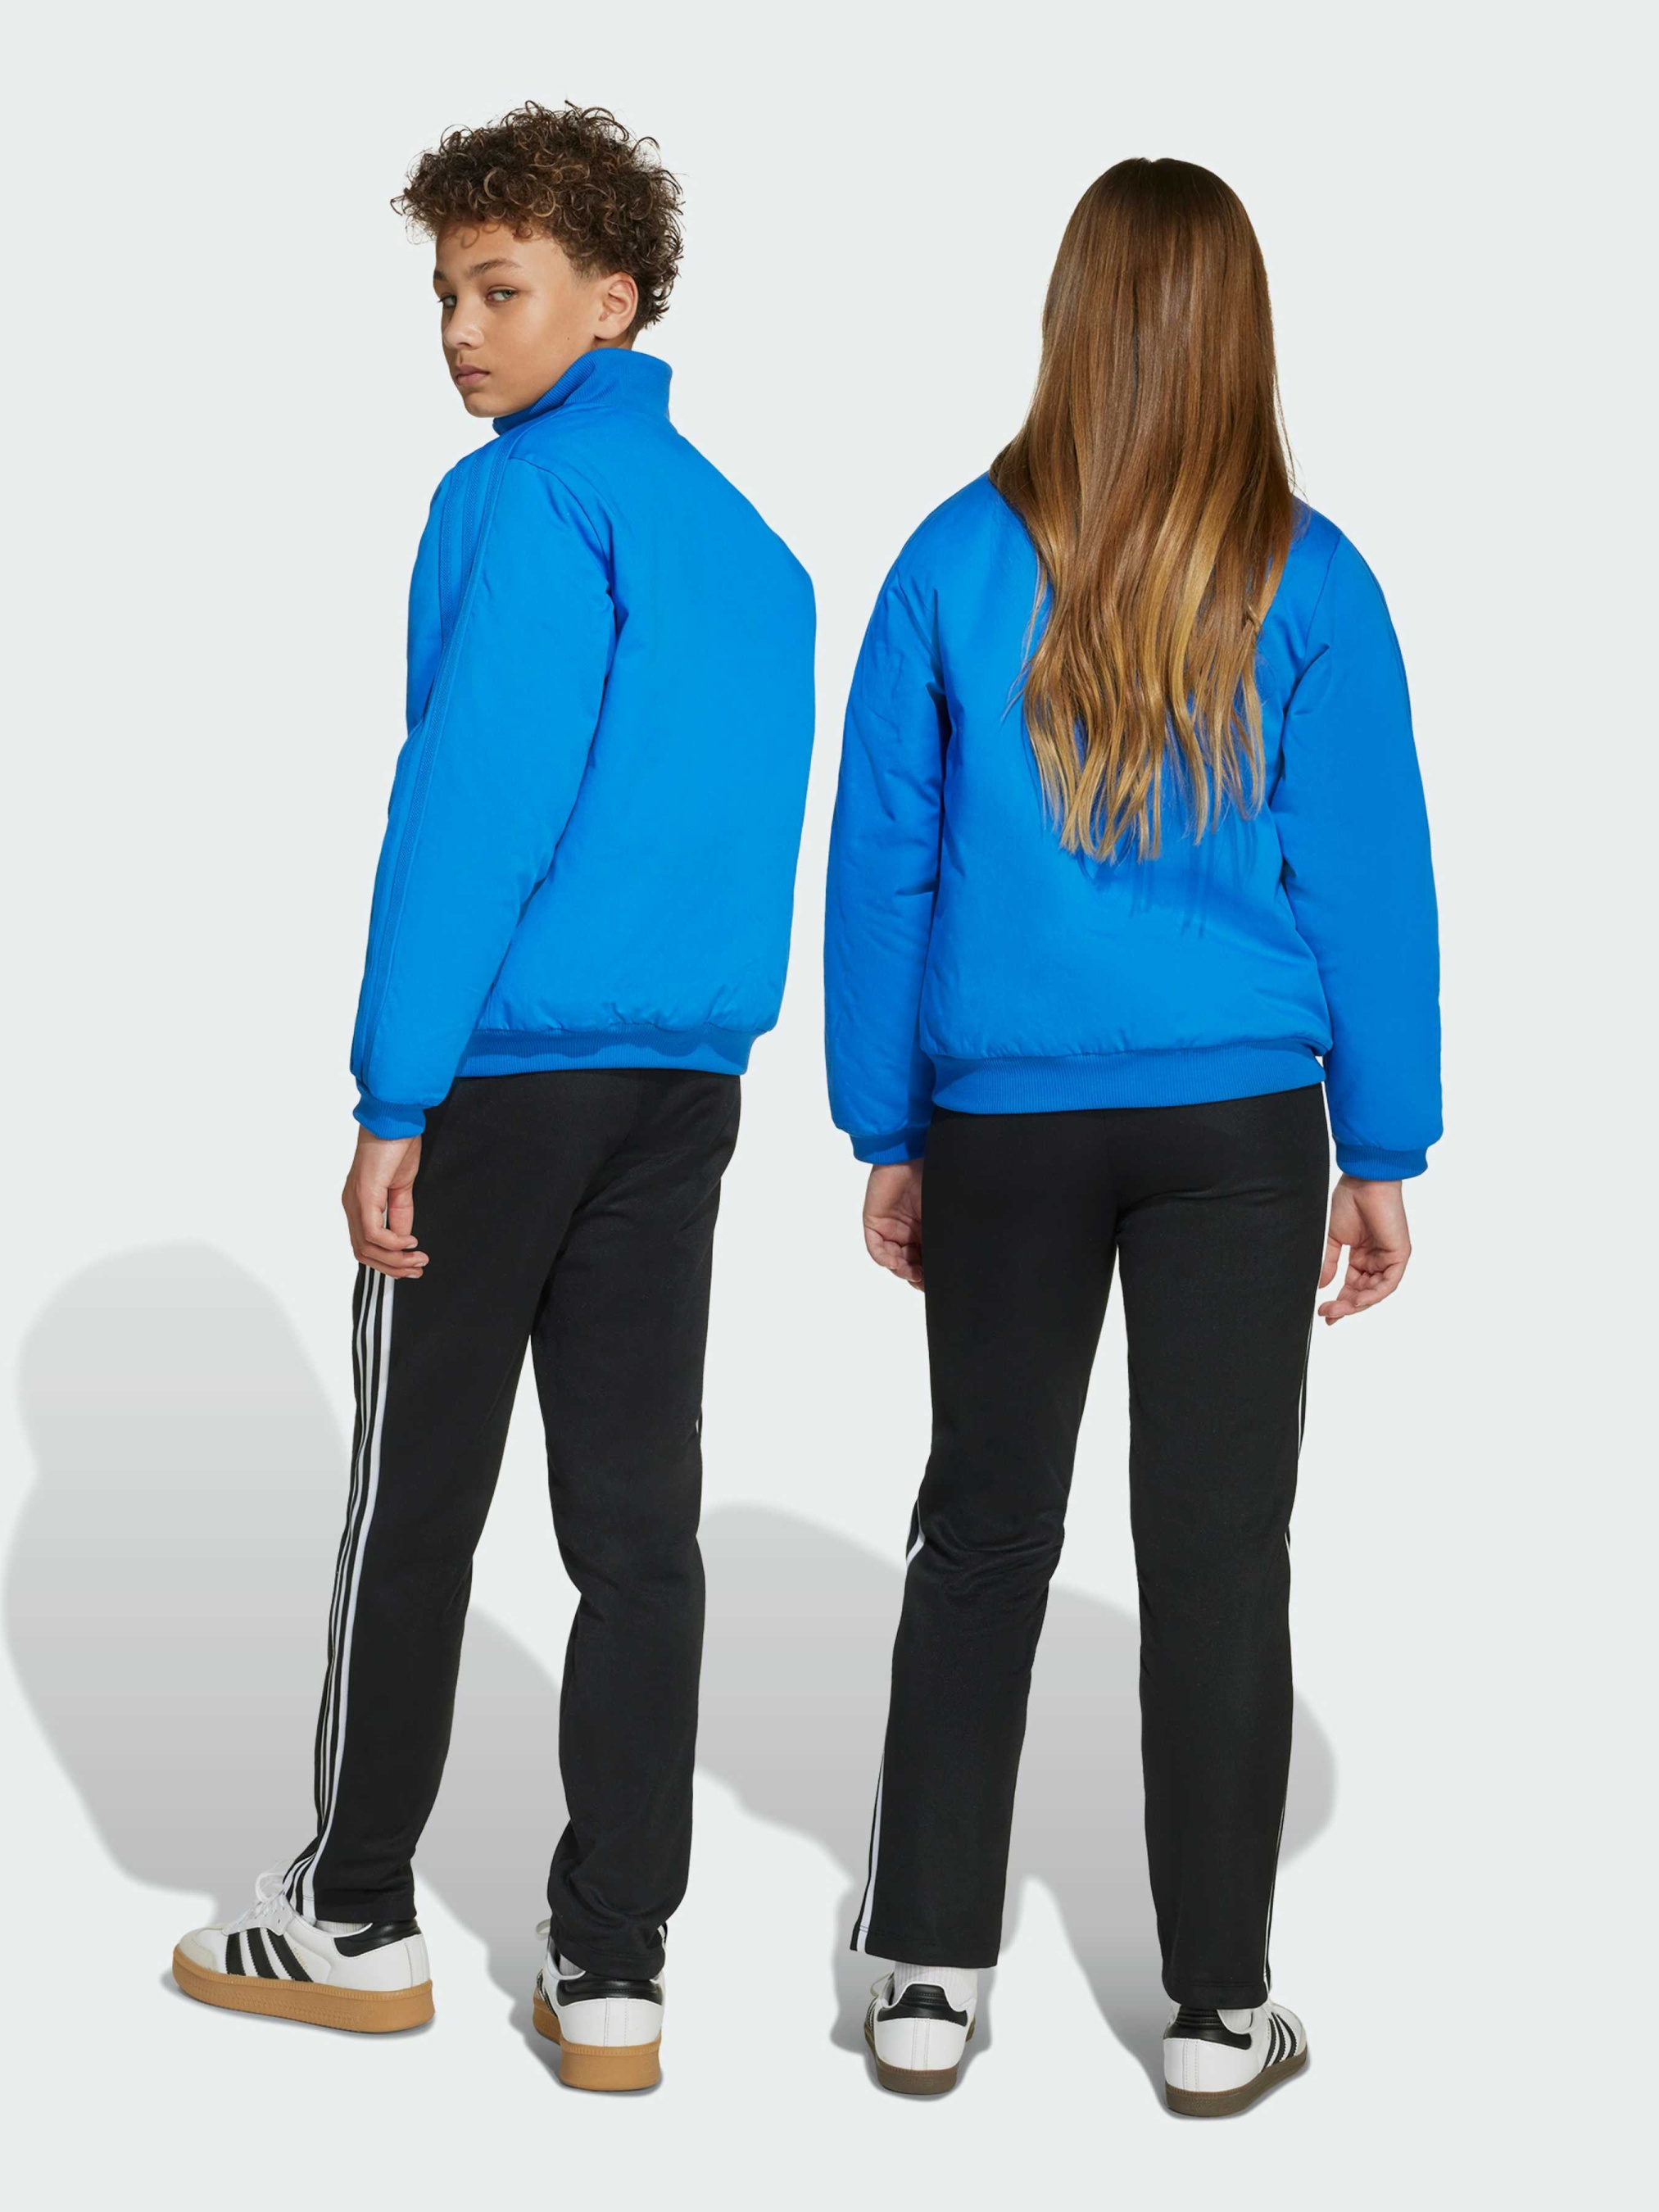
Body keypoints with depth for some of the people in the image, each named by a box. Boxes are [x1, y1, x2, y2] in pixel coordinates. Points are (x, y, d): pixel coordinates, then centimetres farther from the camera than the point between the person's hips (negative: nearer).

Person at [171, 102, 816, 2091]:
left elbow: (472, 805, -17)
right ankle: (610, 1975, 10)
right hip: (688, 1088, 7)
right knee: (637, 1516, 6)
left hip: (503, 1073, -7)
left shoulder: (533, 498, -9)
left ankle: (356, 1921, 20)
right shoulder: (747, 540, 16)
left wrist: (394, 1101, -16)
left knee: (415, 1501, 6)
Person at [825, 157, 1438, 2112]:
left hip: (1005, 1124, 1)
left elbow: (882, 861, 2)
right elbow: (1367, 874, -2)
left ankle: (926, 1977, 16)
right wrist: (1383, 1156, 6)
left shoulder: (958, 564, -2)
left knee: (979, 1533, 13)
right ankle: (1218, 2012, 14)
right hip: (1239, 1125, -1)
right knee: (1217, 1551, 5)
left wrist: (885, 1135, 10)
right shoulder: (1307, 584, -6)